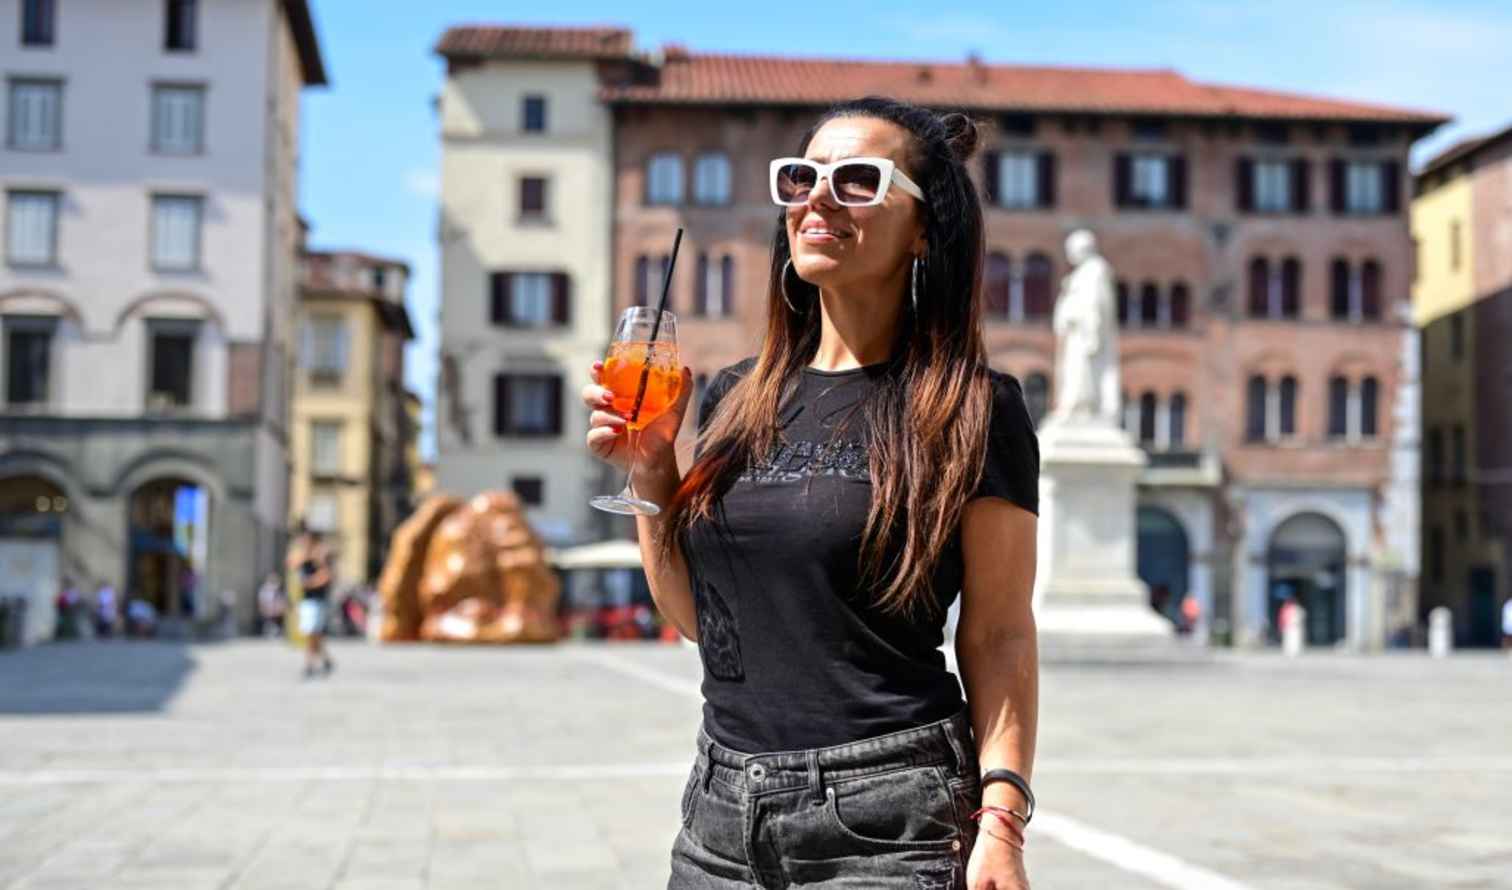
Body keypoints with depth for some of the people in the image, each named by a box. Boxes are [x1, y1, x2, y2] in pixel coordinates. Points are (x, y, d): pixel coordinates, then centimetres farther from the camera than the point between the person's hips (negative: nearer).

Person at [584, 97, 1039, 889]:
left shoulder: (971, 410, -6)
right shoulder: (735, 398, 8)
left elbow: (998, 638, -7)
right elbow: (699, 617, 13)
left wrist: (1002, 821, -16)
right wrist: (649, 468, 2)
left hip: (887, 822, -5)